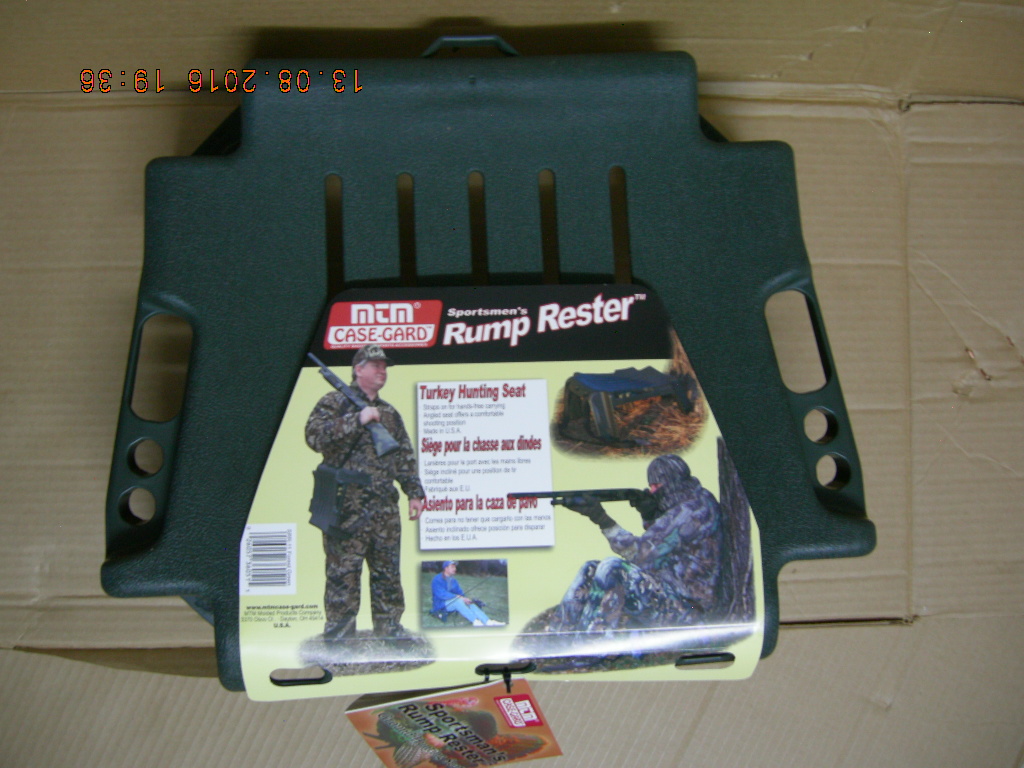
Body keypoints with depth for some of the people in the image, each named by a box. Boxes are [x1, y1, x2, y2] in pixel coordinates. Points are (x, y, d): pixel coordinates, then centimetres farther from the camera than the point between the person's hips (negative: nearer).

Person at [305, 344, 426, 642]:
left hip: (385, 508, 6)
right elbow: (314, 436, -15)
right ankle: (339, 634, 6)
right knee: (343, 572, -2)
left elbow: (405, 456, 21)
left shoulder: (389, 412, 19)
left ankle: (389, 628, 21)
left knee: (388, 572, 10)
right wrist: (358, 419, -18)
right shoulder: (335, 402, 1)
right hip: (347, 507, -6)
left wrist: (414, 492, 13)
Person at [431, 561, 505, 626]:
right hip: (441, 605, -7)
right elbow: (442, 594, -23)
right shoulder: (437, 580, -11)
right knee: (458, 600, -34)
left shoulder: (453, 580, 12)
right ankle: (475, 621, -38)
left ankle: (488, 622, -32)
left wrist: (465, 599, -16)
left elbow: (460, 593, 9)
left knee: (470, 604, -18)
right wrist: (460, 597, -28)